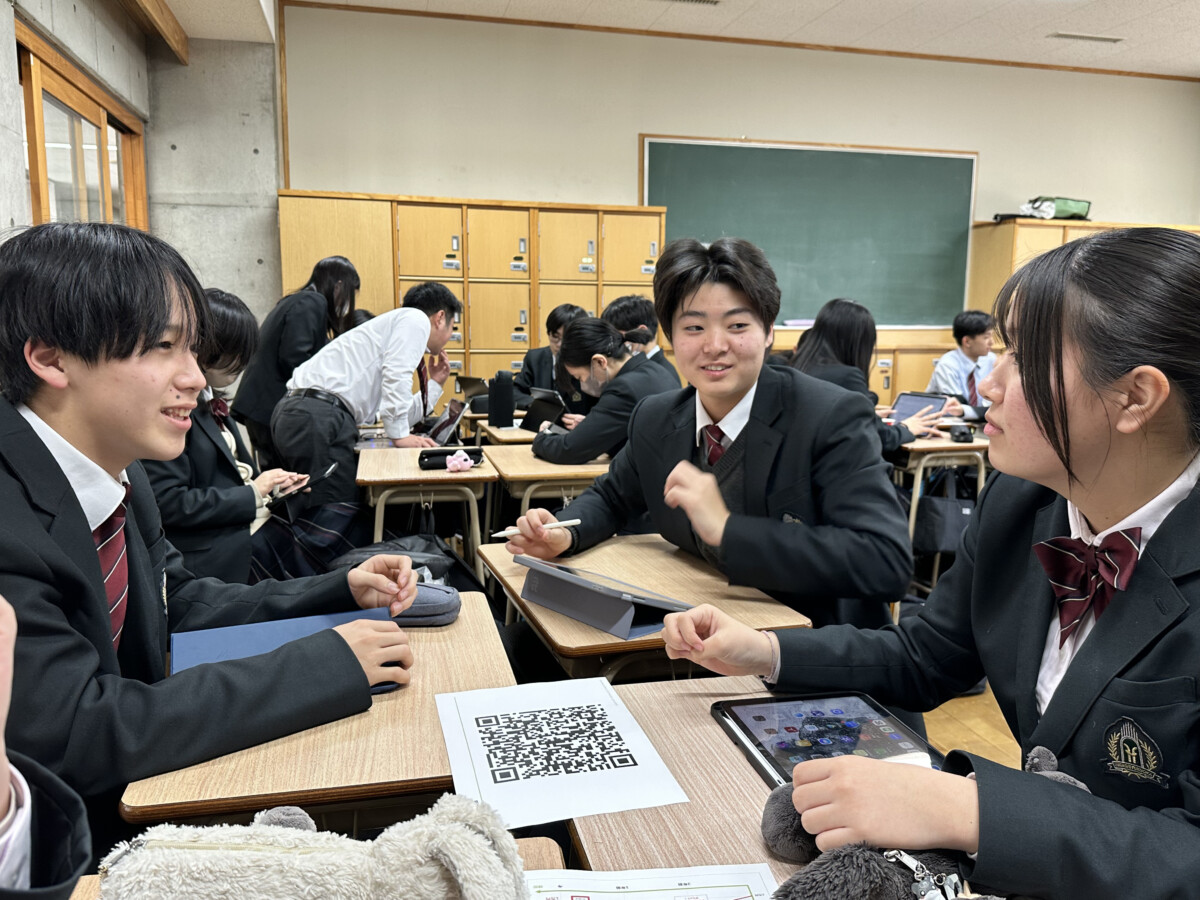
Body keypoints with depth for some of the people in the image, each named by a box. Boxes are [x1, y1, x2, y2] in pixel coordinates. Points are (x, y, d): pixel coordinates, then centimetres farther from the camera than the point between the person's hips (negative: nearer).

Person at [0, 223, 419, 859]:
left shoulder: (119, 474, -3)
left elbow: (183, 604, 9)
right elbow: (78, 734, -30)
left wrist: (345, 591, -3)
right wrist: (327, 663, -26)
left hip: (125, 791, 7)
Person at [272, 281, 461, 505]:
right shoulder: (417, 318, 4)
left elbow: (403, 415, 28)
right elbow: (395, 376, -14)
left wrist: (434, 384, 38)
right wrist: (400, 435, -13)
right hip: (319, 417, -10)